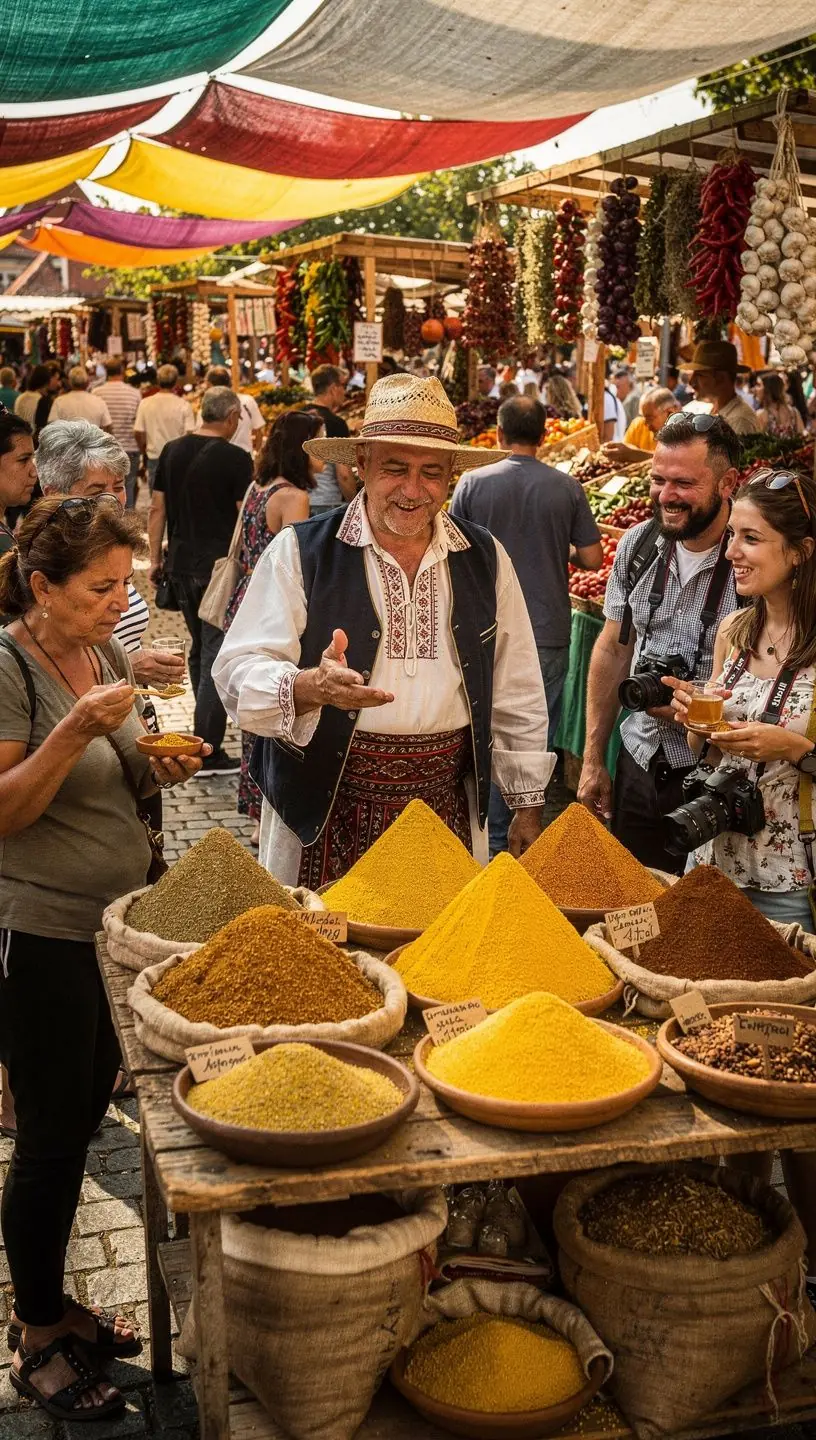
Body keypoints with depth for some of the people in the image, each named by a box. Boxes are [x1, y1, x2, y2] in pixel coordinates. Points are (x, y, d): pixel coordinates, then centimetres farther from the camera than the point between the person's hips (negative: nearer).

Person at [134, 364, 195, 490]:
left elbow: (138, 433, -1)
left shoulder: (145, 403, -3)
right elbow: (189, 433, -12)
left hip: (155, 457, 2)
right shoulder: (184, 405, -9)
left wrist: (144, 451, 17)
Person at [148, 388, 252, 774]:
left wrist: (155, 559, 15)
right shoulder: (235, 458, -11)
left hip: (181, 565, 6)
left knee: (199, 648, 21)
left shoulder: (172, 451, 6)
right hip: (222, 568, -6)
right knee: (217, 656, -3)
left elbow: (157, 508, 9)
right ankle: (208, 752, -3)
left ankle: (207, 729, 33)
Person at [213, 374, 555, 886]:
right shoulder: (300, 552, -3)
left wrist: (528, 806, 12)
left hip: (447, 806, 3)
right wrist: (311, 687, -30)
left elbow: (517, 695, 13)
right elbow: (239, 673, -10)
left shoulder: (486, 558, 7)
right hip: (329, 813, -2)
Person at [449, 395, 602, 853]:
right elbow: (592, 558, -1)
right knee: (539, 736, 9)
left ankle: (495, 841, 14)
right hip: (549, 634, 0)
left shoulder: (473, 483, -5)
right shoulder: (567, 488, -4)